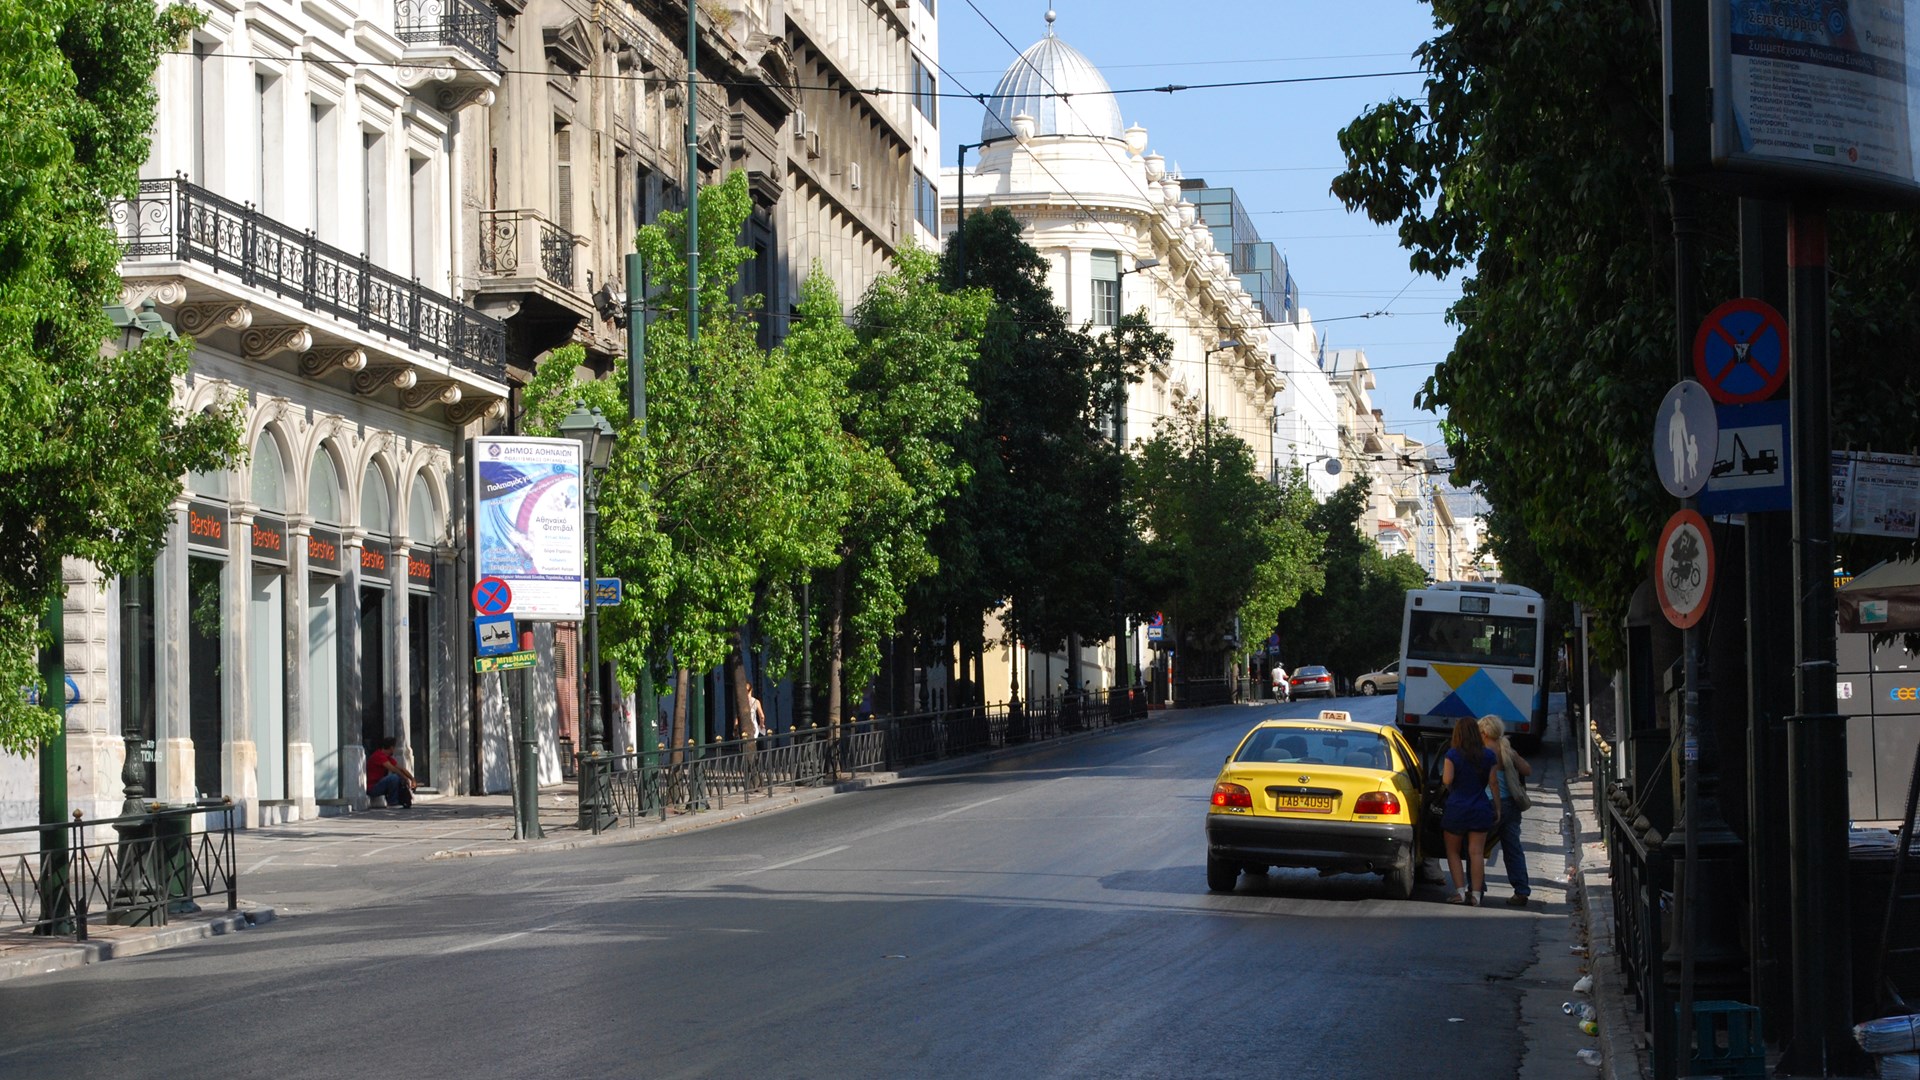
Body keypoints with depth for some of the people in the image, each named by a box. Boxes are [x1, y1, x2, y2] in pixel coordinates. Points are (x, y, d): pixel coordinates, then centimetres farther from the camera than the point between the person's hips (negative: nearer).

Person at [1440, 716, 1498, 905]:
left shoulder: (1453, 754, -9)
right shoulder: (1488, 755, 1)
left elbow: (1447, 780, -15)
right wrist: (1497, 808, 12)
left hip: (1456, 809, -2)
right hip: (1480, 810, 2)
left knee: (1453, 851, 11)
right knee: (1476, 853, 2)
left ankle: (1460, 891, 1)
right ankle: (1476, 894, -1)